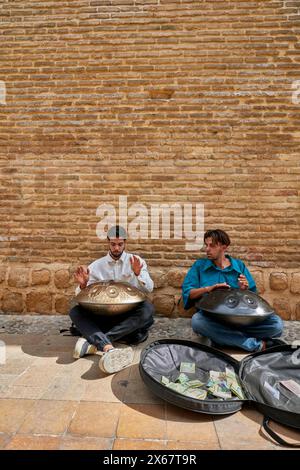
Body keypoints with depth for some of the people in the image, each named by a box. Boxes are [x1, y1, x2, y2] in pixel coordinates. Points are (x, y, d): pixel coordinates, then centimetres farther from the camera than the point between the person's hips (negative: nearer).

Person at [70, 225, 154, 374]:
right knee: (75, 312, -22)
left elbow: (149, 288, -7)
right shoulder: (96, 265, 5)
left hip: (129, 313, -1)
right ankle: (109, 349, -47)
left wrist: (138, 274, -27)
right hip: (103, 314, 1)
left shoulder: (137, 261, 3)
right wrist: (83, 285, -20)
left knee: (148, 309, -31)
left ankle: (93, 341, -33)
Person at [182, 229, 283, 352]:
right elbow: (187, 292, 0)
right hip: (211, 318, 0)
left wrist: (245, 290, -10)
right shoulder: (199, 265, 9)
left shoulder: (239, 265, 12)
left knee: (276, 323, -20)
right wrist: (208, 288, -14)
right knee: (197, 320, -36)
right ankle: (256, 344, -23)